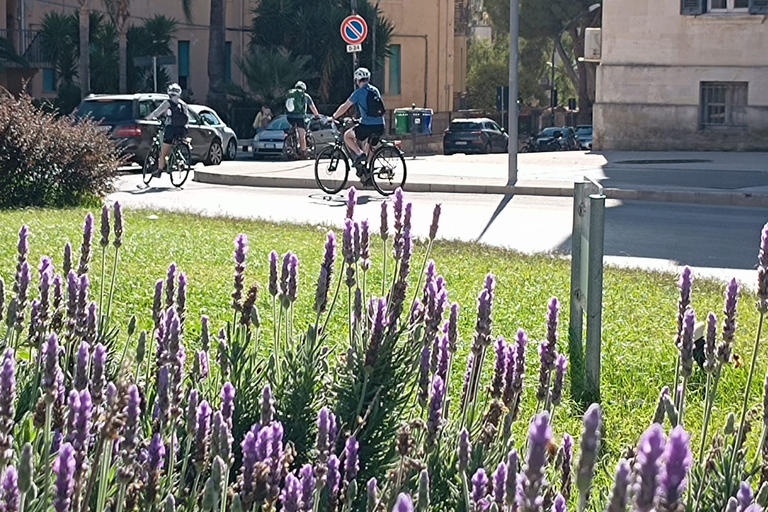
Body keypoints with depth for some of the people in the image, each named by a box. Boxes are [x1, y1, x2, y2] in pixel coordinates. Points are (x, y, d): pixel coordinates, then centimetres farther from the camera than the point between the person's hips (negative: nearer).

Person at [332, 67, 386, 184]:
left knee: (347, 136, 12)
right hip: (380, 126, 7)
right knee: (370, 148, 21)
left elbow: (345, 107, 0)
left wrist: (333, 118, 11)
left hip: (368, 125, -7)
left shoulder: (359, 92, -4)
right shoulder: (375, 90, 16)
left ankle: (359, 154, -7)